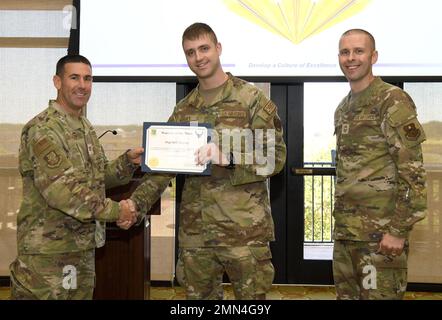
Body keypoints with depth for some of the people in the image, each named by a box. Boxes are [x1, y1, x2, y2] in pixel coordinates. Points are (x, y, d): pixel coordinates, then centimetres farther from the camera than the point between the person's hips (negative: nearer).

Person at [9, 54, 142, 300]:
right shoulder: (43, 130, -17)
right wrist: (115, 210, -21)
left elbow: (99, 176, 18)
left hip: (83, 247, 9)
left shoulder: (85, 127, 13)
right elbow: (61, 190, -26)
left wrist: (129, 161, 0)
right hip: (48, 252, -9)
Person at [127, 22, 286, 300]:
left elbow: (276, 157, -8)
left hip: (245, 228, -4)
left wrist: (228, 157, -23)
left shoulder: (251, 99, -3)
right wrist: (137, 201, -2)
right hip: (195, 230, 5)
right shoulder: (184, 110, 12)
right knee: (199, 295, 13)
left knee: (251, 296, 4)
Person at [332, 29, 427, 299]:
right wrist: (341, 221, 18)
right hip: (345, 230, 8)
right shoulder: (343, 109, 15)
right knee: (346, 294, 14)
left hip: (381, 232, -8)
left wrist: (399, 230, -19)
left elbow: (413, 171, -15)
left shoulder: (392, 101, -9)